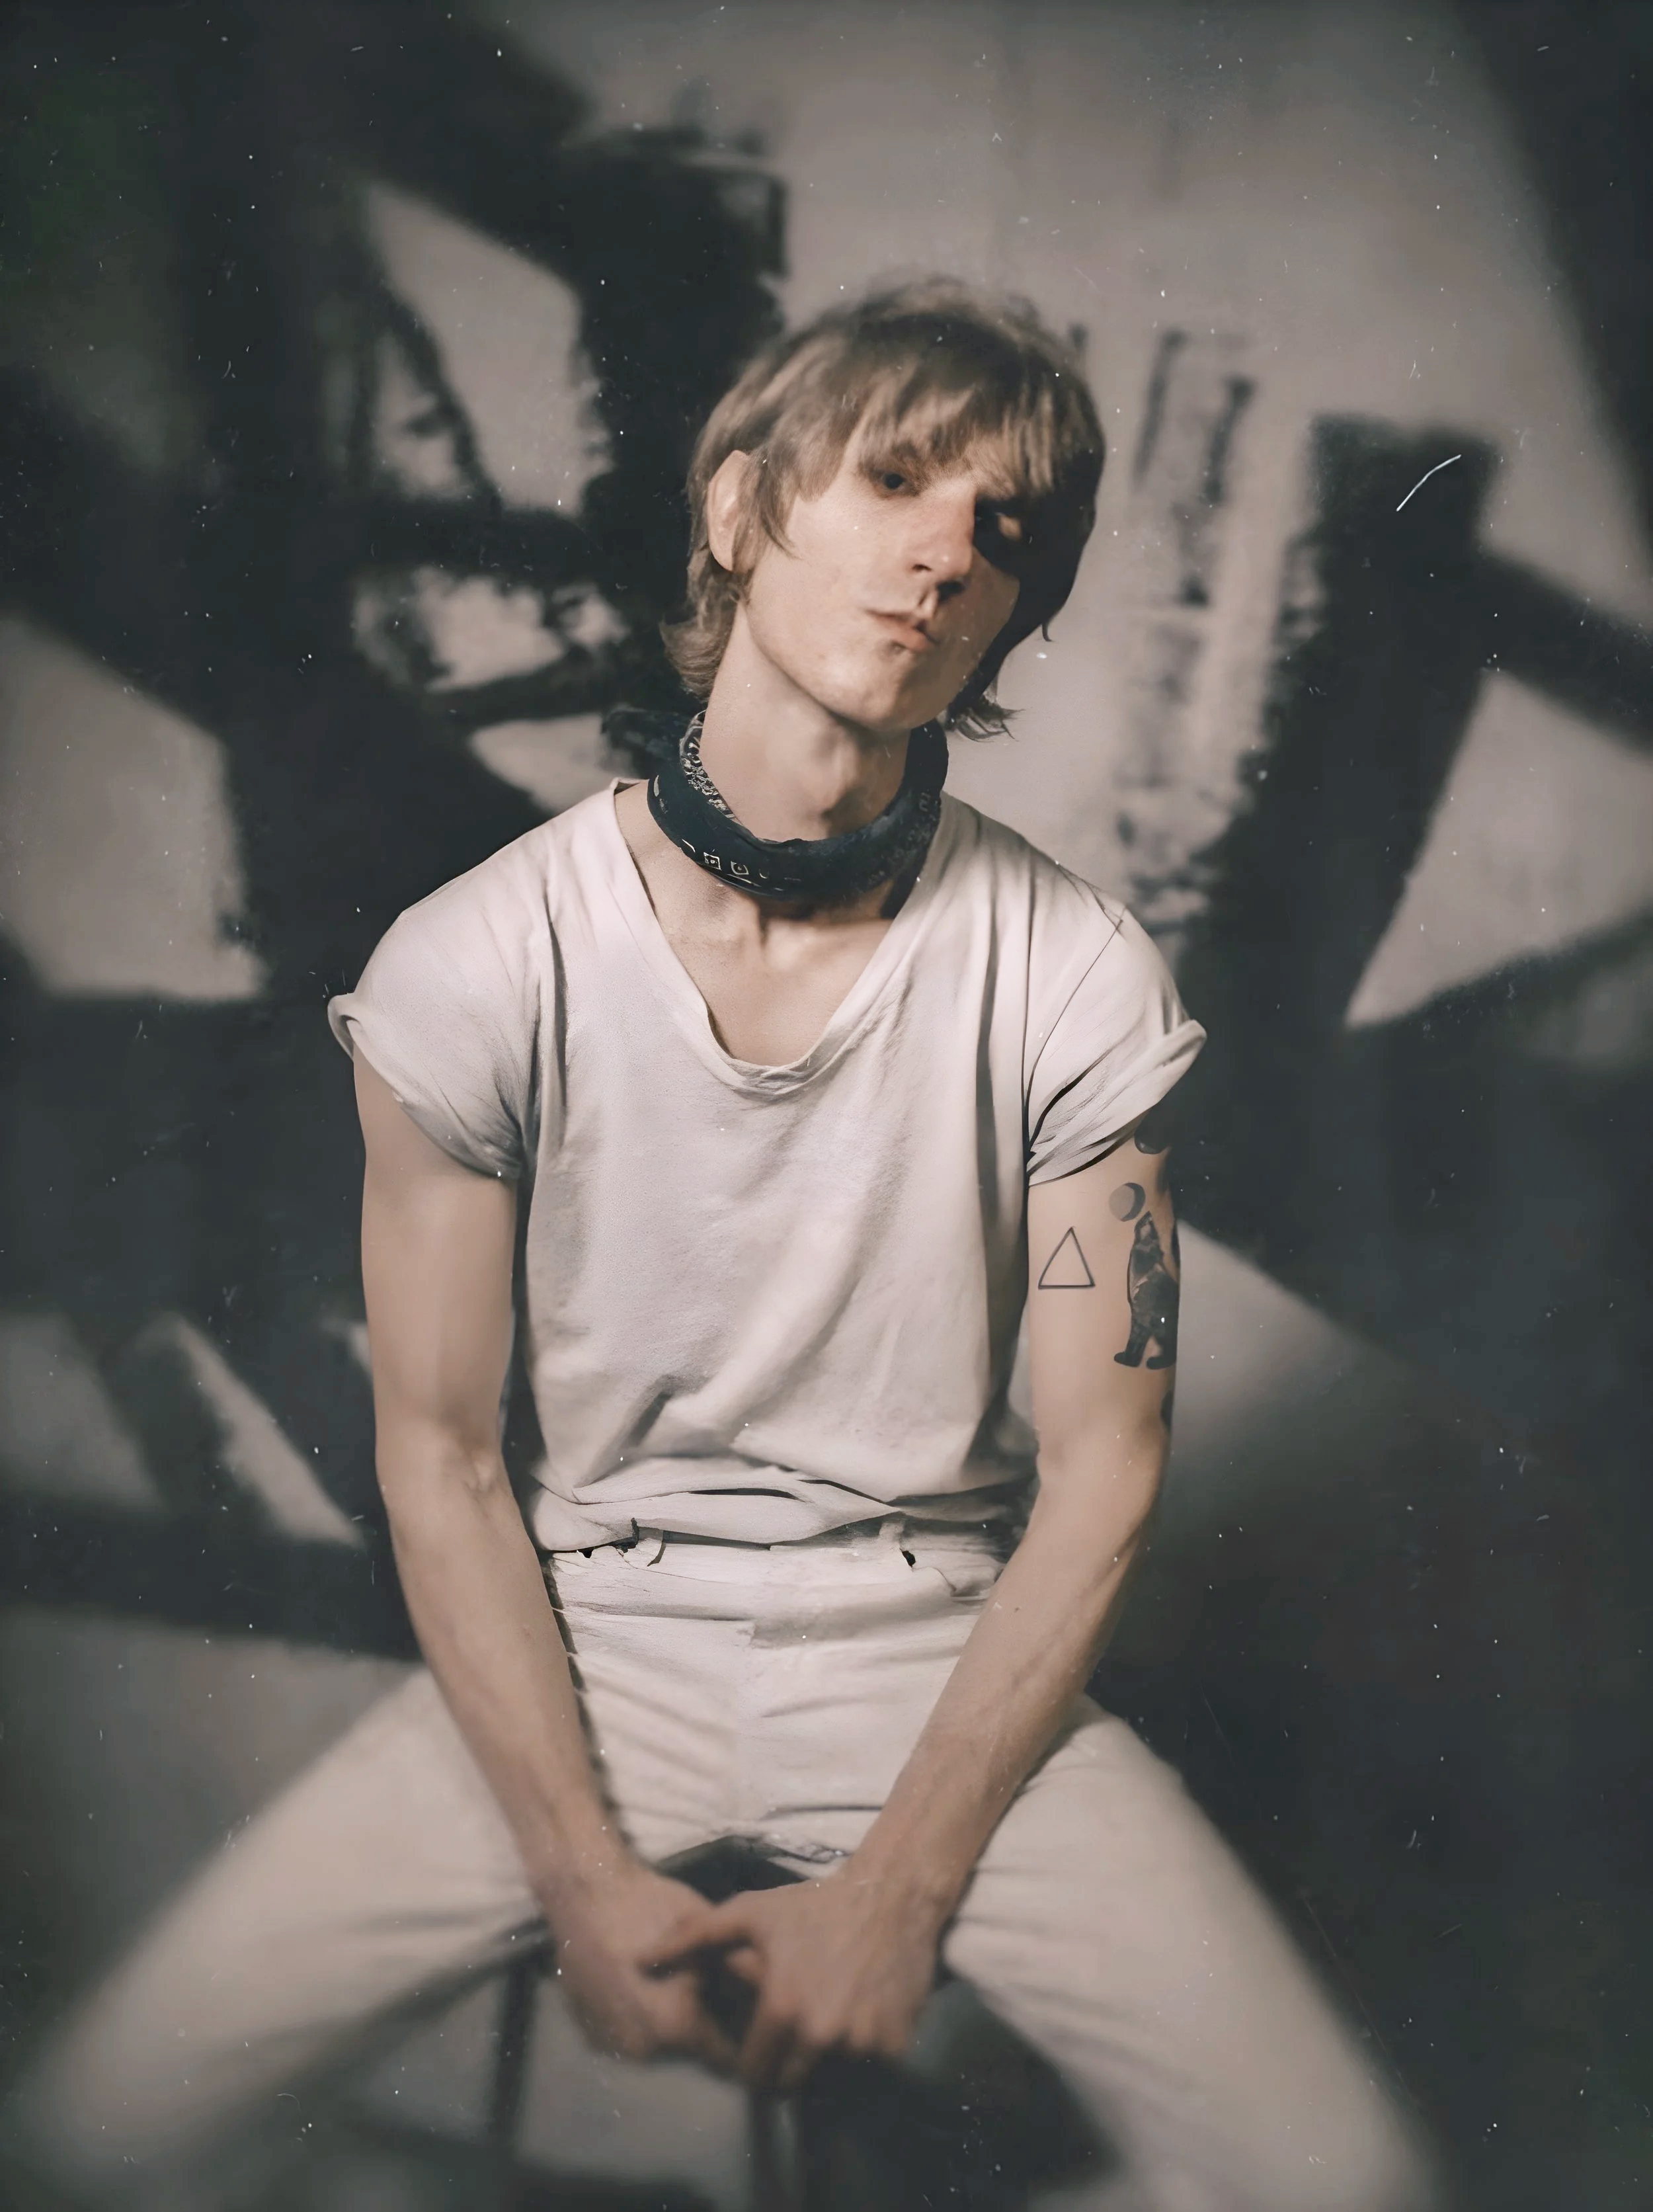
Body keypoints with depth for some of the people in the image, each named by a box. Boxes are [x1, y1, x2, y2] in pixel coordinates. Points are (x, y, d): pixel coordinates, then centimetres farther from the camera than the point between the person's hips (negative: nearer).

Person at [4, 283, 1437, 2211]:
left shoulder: (1074, 980, -10)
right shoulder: (468, 969, -11)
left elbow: (1102, 1465, -5)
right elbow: (438, 1451, -3)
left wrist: (904, 1882, -10)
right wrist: (580, 1873, -10)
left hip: (944, 1646, 1)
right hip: (592, 1635, 0)